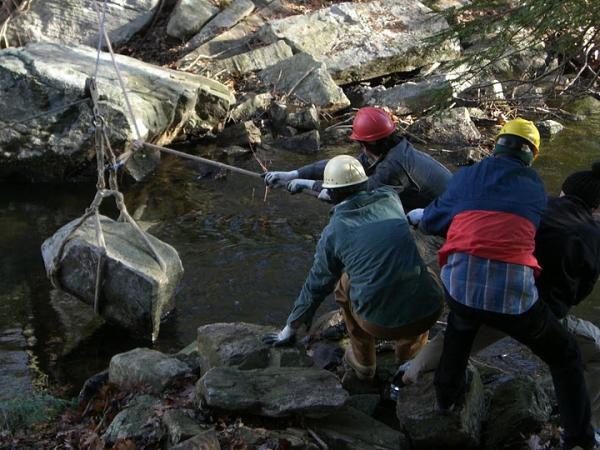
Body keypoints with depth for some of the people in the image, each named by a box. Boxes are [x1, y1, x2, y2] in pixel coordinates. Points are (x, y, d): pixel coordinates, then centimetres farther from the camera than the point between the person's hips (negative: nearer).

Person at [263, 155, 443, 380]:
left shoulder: (333, 232, 3)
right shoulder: (390, 199, 8)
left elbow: (316, 285, 14)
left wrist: (290, 328, 31)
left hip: (379, 323, -2)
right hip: (429, 313, 2)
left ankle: (363, 361, 33)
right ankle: (410, 345, 38)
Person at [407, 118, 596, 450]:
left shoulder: (467, 177, 16)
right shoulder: (536, 188, 17)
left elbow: (433, 222, 24)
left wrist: (417, 216, 47)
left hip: (459, 284, 2)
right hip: (513, 292, -1)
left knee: (461, 325, 40)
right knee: (565, 356, 24)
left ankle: (448, 394, 47)